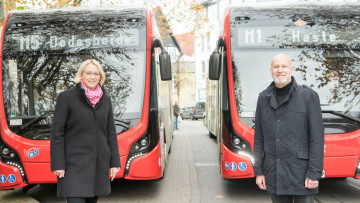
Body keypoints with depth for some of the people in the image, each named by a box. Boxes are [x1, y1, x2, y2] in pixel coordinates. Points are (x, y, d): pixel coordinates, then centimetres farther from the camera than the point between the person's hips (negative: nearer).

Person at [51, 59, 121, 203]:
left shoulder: (105, 99, 10)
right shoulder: (66, 97, -3)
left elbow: (111, 133, 12)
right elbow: (57, 133, -5)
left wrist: (115, 162, 7)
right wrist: (58, 164, -10)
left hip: (99, 164, 5)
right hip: (74, 163, -5)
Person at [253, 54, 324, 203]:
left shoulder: (308, 96, -3)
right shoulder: (263, 98, 8)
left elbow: (317, 137, -6)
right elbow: (259, 137, 9)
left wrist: (314, 173, -11)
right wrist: (258, 171, 5)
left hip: (301, 174, -3)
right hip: (274, 176, 3)